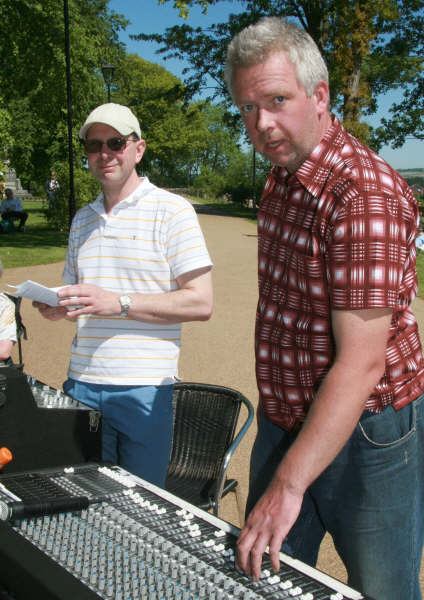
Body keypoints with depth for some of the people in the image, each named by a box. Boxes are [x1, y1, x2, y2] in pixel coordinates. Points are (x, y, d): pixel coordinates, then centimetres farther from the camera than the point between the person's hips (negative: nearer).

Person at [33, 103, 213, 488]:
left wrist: (119, 303, -19)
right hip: (82, 384, 5)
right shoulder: (82, 220, 16)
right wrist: (58, 308, 0)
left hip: (144, 388, -5)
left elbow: (200, 303, -11)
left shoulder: (172, 211, -4)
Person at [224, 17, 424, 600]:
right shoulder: (281, 179, 6)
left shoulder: (365, 194, -24)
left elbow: (362, 362, -28)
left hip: (365, 436, -8)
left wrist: (288, 485, -29)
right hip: (283, 424, 8)